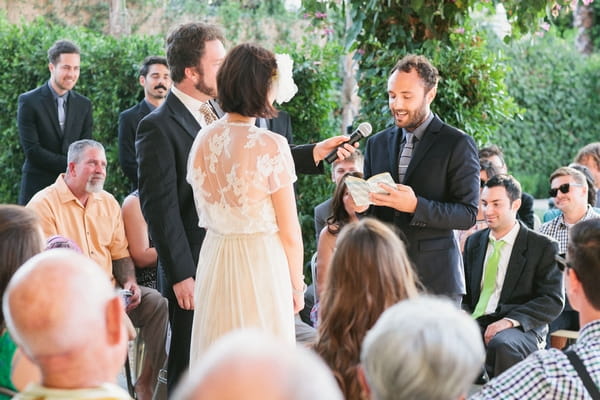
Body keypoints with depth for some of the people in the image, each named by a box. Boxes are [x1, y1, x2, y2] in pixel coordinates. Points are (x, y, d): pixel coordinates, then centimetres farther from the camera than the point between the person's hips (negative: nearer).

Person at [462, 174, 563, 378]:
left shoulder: (543, 247, 2)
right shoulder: (474, 241, 19)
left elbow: (553, 300, -5)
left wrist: (510, 321, -18)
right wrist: (463, 316, -1)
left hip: (520, 329, -4)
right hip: (475, 323, 4)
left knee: (501, 344, -39)